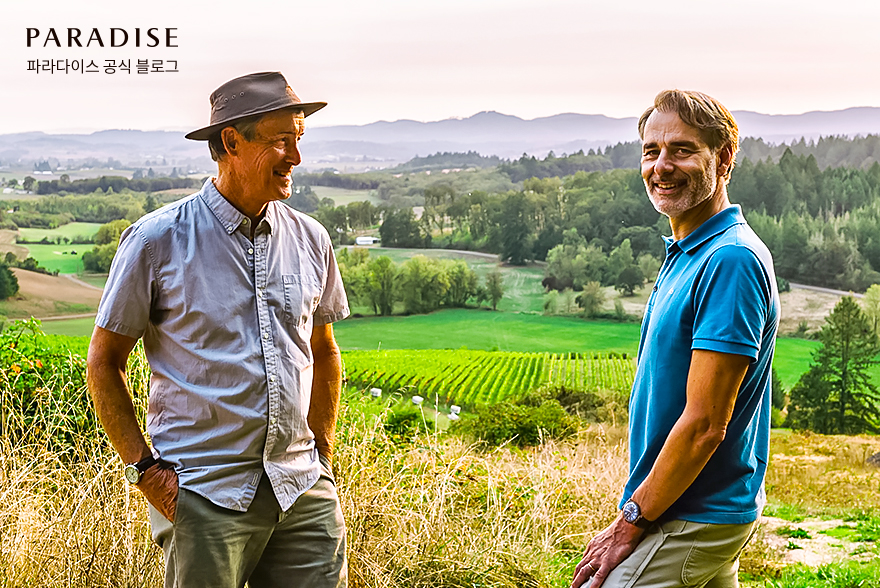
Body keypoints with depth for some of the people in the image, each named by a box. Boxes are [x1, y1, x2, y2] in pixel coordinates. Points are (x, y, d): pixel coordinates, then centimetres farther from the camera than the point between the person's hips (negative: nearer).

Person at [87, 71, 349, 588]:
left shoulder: (310, 239, 7)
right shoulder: (157, 241, -5)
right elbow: (104, 362, 0)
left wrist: (323, 454, 14)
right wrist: (144, 467, -6)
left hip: (303, 490, 4)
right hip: (205, 495, -4)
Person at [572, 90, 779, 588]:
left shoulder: (731, 260, -21)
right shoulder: (688, 255, 11)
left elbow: (705, 424, -23)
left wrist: (631, 523, -17)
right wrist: (639, 512, 15)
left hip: (691, 524, -9)